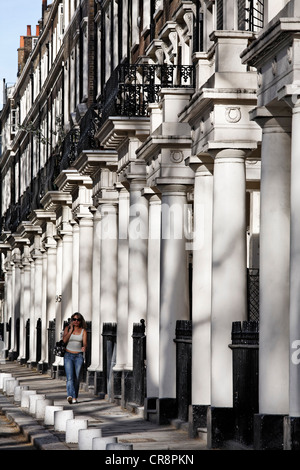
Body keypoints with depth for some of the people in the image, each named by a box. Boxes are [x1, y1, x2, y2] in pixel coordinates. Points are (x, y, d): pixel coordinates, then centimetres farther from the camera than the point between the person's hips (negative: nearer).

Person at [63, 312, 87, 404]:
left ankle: (75, 397, 12)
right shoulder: (67, 328, 3)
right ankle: (70, 396, -30)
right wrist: (71, 330, -11)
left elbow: (84, 343, -9)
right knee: (70, 377, -16)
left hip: (79, 356, 1)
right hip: (68, 356, -1)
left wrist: (84, 347, -32)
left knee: (76, 378, 2)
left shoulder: (83, 331, 2)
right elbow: (64, 340, -11)